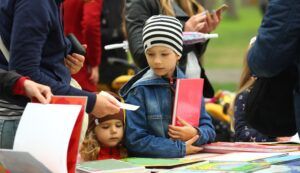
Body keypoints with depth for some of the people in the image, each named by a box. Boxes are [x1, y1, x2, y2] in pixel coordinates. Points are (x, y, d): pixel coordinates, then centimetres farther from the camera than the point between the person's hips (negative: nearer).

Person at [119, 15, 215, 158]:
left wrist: (196, 134, -11)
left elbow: (208, 129, 10)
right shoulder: (139, 91, -3)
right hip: (151, 162, -3)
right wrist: (181, 149, -13)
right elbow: (135, 140, -9)